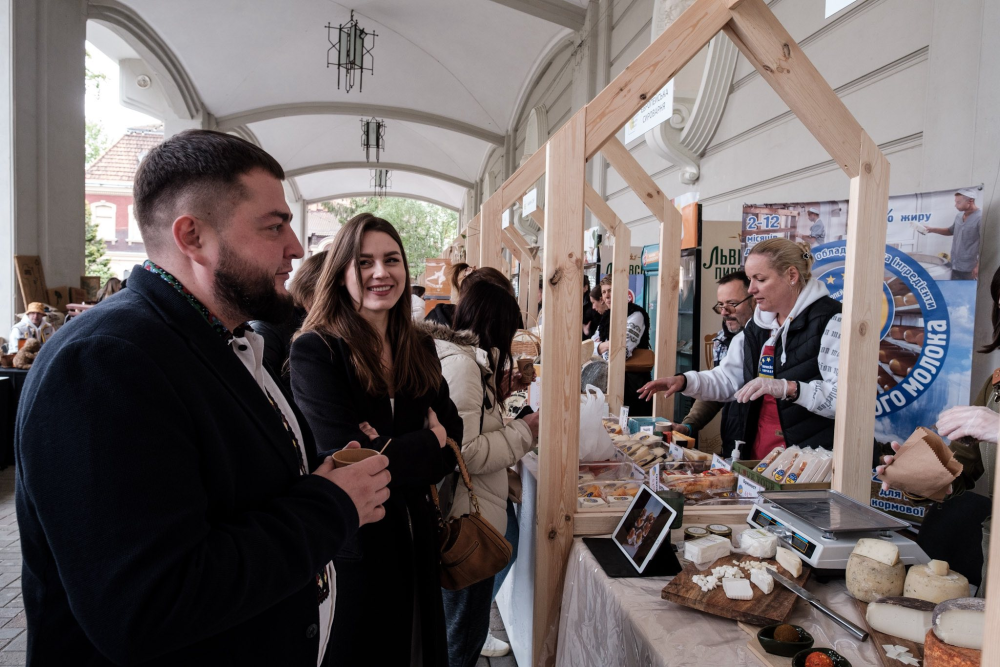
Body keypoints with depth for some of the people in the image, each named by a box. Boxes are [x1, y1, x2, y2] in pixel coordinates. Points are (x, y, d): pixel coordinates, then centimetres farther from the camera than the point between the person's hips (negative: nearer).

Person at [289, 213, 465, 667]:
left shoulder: (419, 348, 3)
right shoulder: (314, 351, -16)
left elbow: (451, 433, 0)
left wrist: (391, 450, -18)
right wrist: (426, 446, -10)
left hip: (416, 538, 6)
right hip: (351, 544, -6)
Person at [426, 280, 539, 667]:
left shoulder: (461, 357, 9)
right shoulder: (461, 364, -22)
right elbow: (464, 453, -25)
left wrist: (497, 395, 9)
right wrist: (524, 431, -15)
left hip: (462, 515, 10)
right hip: (468, 519, -10)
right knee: (464, 630, 8)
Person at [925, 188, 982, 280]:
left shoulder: (981, 218, -19)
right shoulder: (959, 215, 6)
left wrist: (978, 266, -20)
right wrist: (932, 230, 11)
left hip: (970, 269, -8)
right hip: (955, 265, 8)